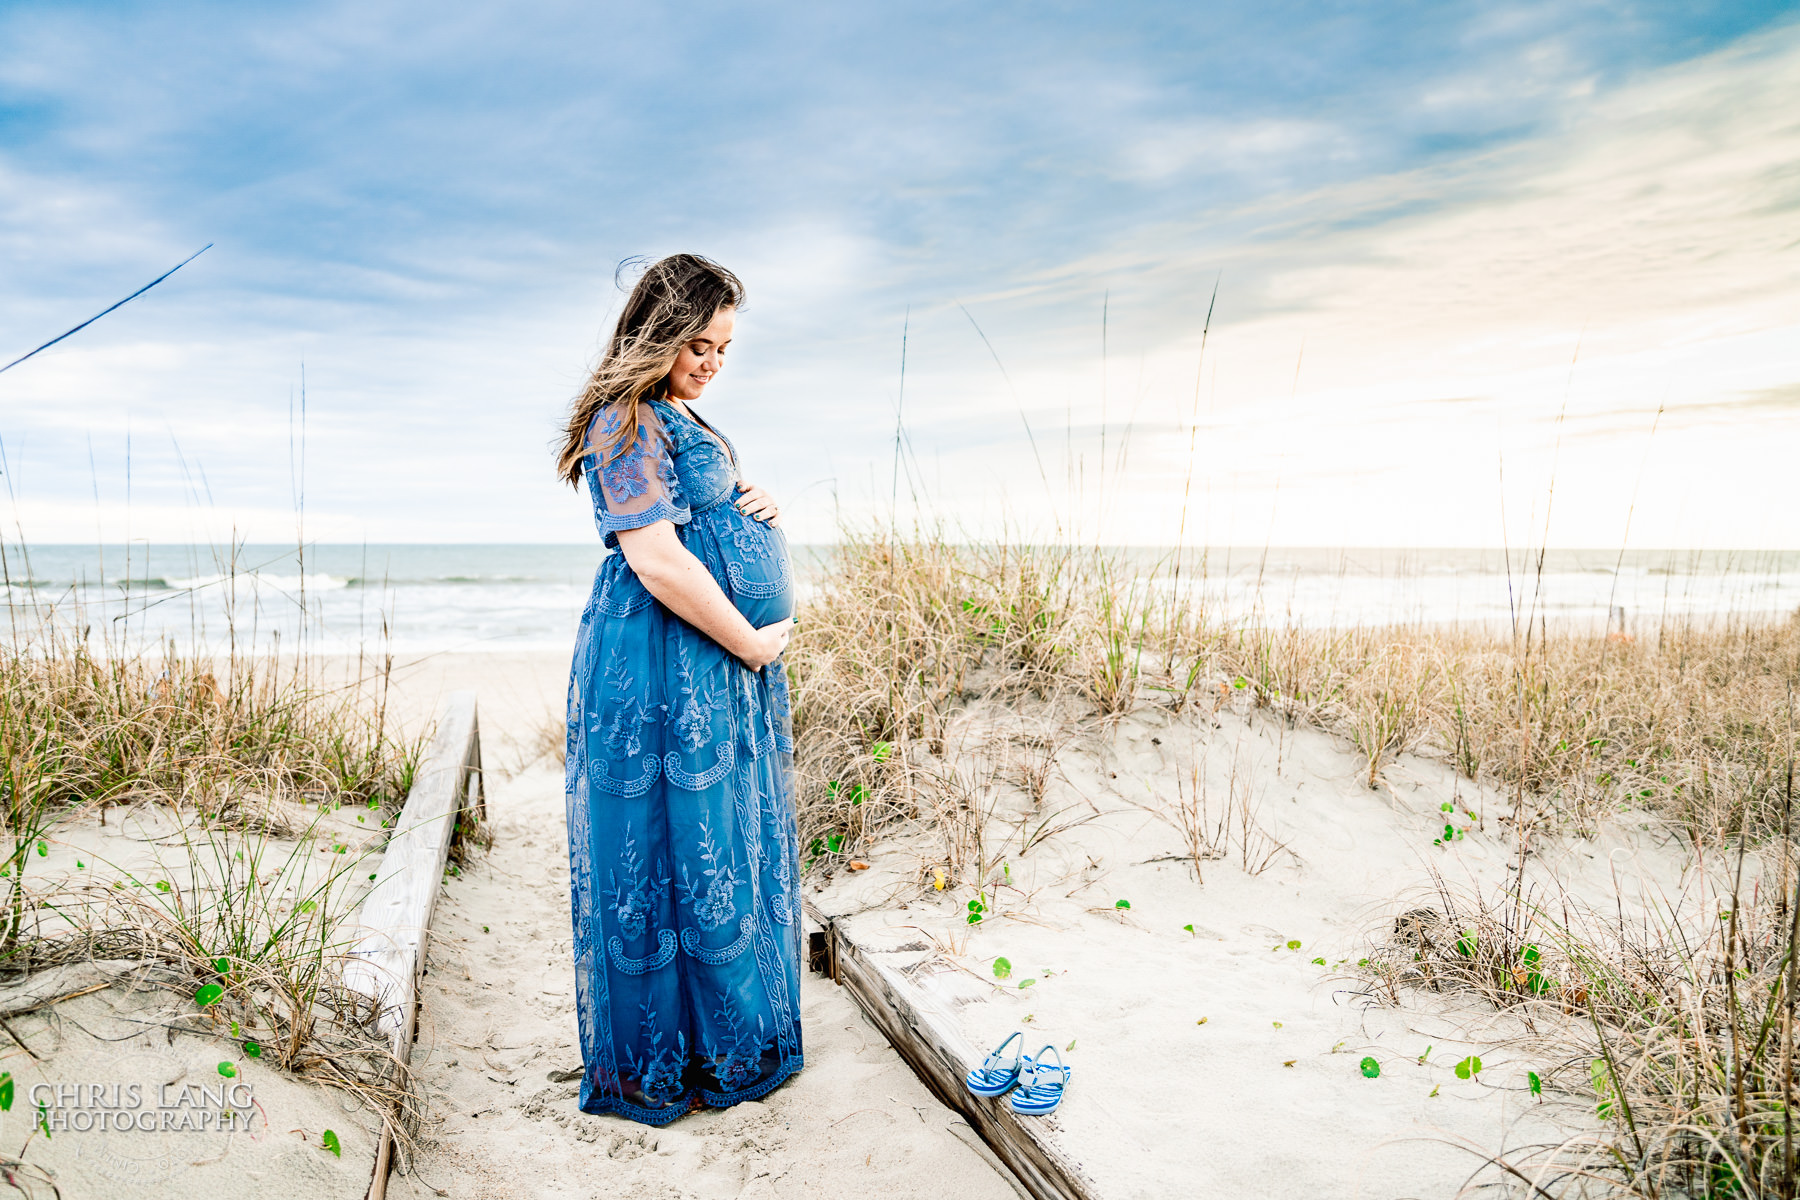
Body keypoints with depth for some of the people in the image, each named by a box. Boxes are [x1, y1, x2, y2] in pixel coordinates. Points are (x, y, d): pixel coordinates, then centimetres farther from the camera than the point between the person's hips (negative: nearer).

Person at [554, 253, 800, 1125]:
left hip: (728, 665, 10)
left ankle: (733, 1041, 31)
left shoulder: (683, 420, 19)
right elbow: (658, 560, -22)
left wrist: (765, 510, 5)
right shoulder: (627, 422, -13)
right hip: (663, 669, -10)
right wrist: (750, 644, -14)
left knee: (734, 851, 15)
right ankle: (660, 1066, 19)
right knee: (680, 855, 0)